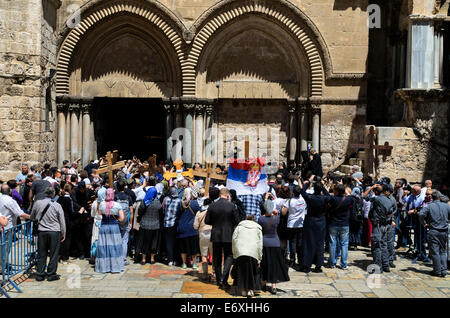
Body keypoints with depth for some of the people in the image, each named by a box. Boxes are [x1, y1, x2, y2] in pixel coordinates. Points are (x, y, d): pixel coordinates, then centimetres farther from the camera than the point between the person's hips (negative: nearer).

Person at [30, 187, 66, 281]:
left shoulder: (37, 203, -1)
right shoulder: (57, 205, -8)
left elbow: (32, 217, 15)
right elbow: (62, 222, -2)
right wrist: (63, 233, 9)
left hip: (41, 231, 3)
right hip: (54, 232, -3)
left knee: (41, 254, 11)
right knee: (54, 254, 6)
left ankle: (40, 274, 16)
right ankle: (51, 274, 11)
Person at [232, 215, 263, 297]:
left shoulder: (240, 226, 18)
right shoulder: (258, 228, 18)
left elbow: (234, 238, 9)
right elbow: (260, 243, 12)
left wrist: (234, 253, 13)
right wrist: (259, 259, 13)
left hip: (240, 251, 0)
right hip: (253, 252, 0)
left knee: (242, 270, 9)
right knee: (252, 271, 9)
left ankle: (243, 290, 9)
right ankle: (250, 290, 4)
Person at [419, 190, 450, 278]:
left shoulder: (429, 206, -7)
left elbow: (421, 214, -20)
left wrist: (424, 223, -7)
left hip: (433, 232, -3)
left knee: (435, 252, 3)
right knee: (443, 251, 13)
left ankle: (437, 271, 6)